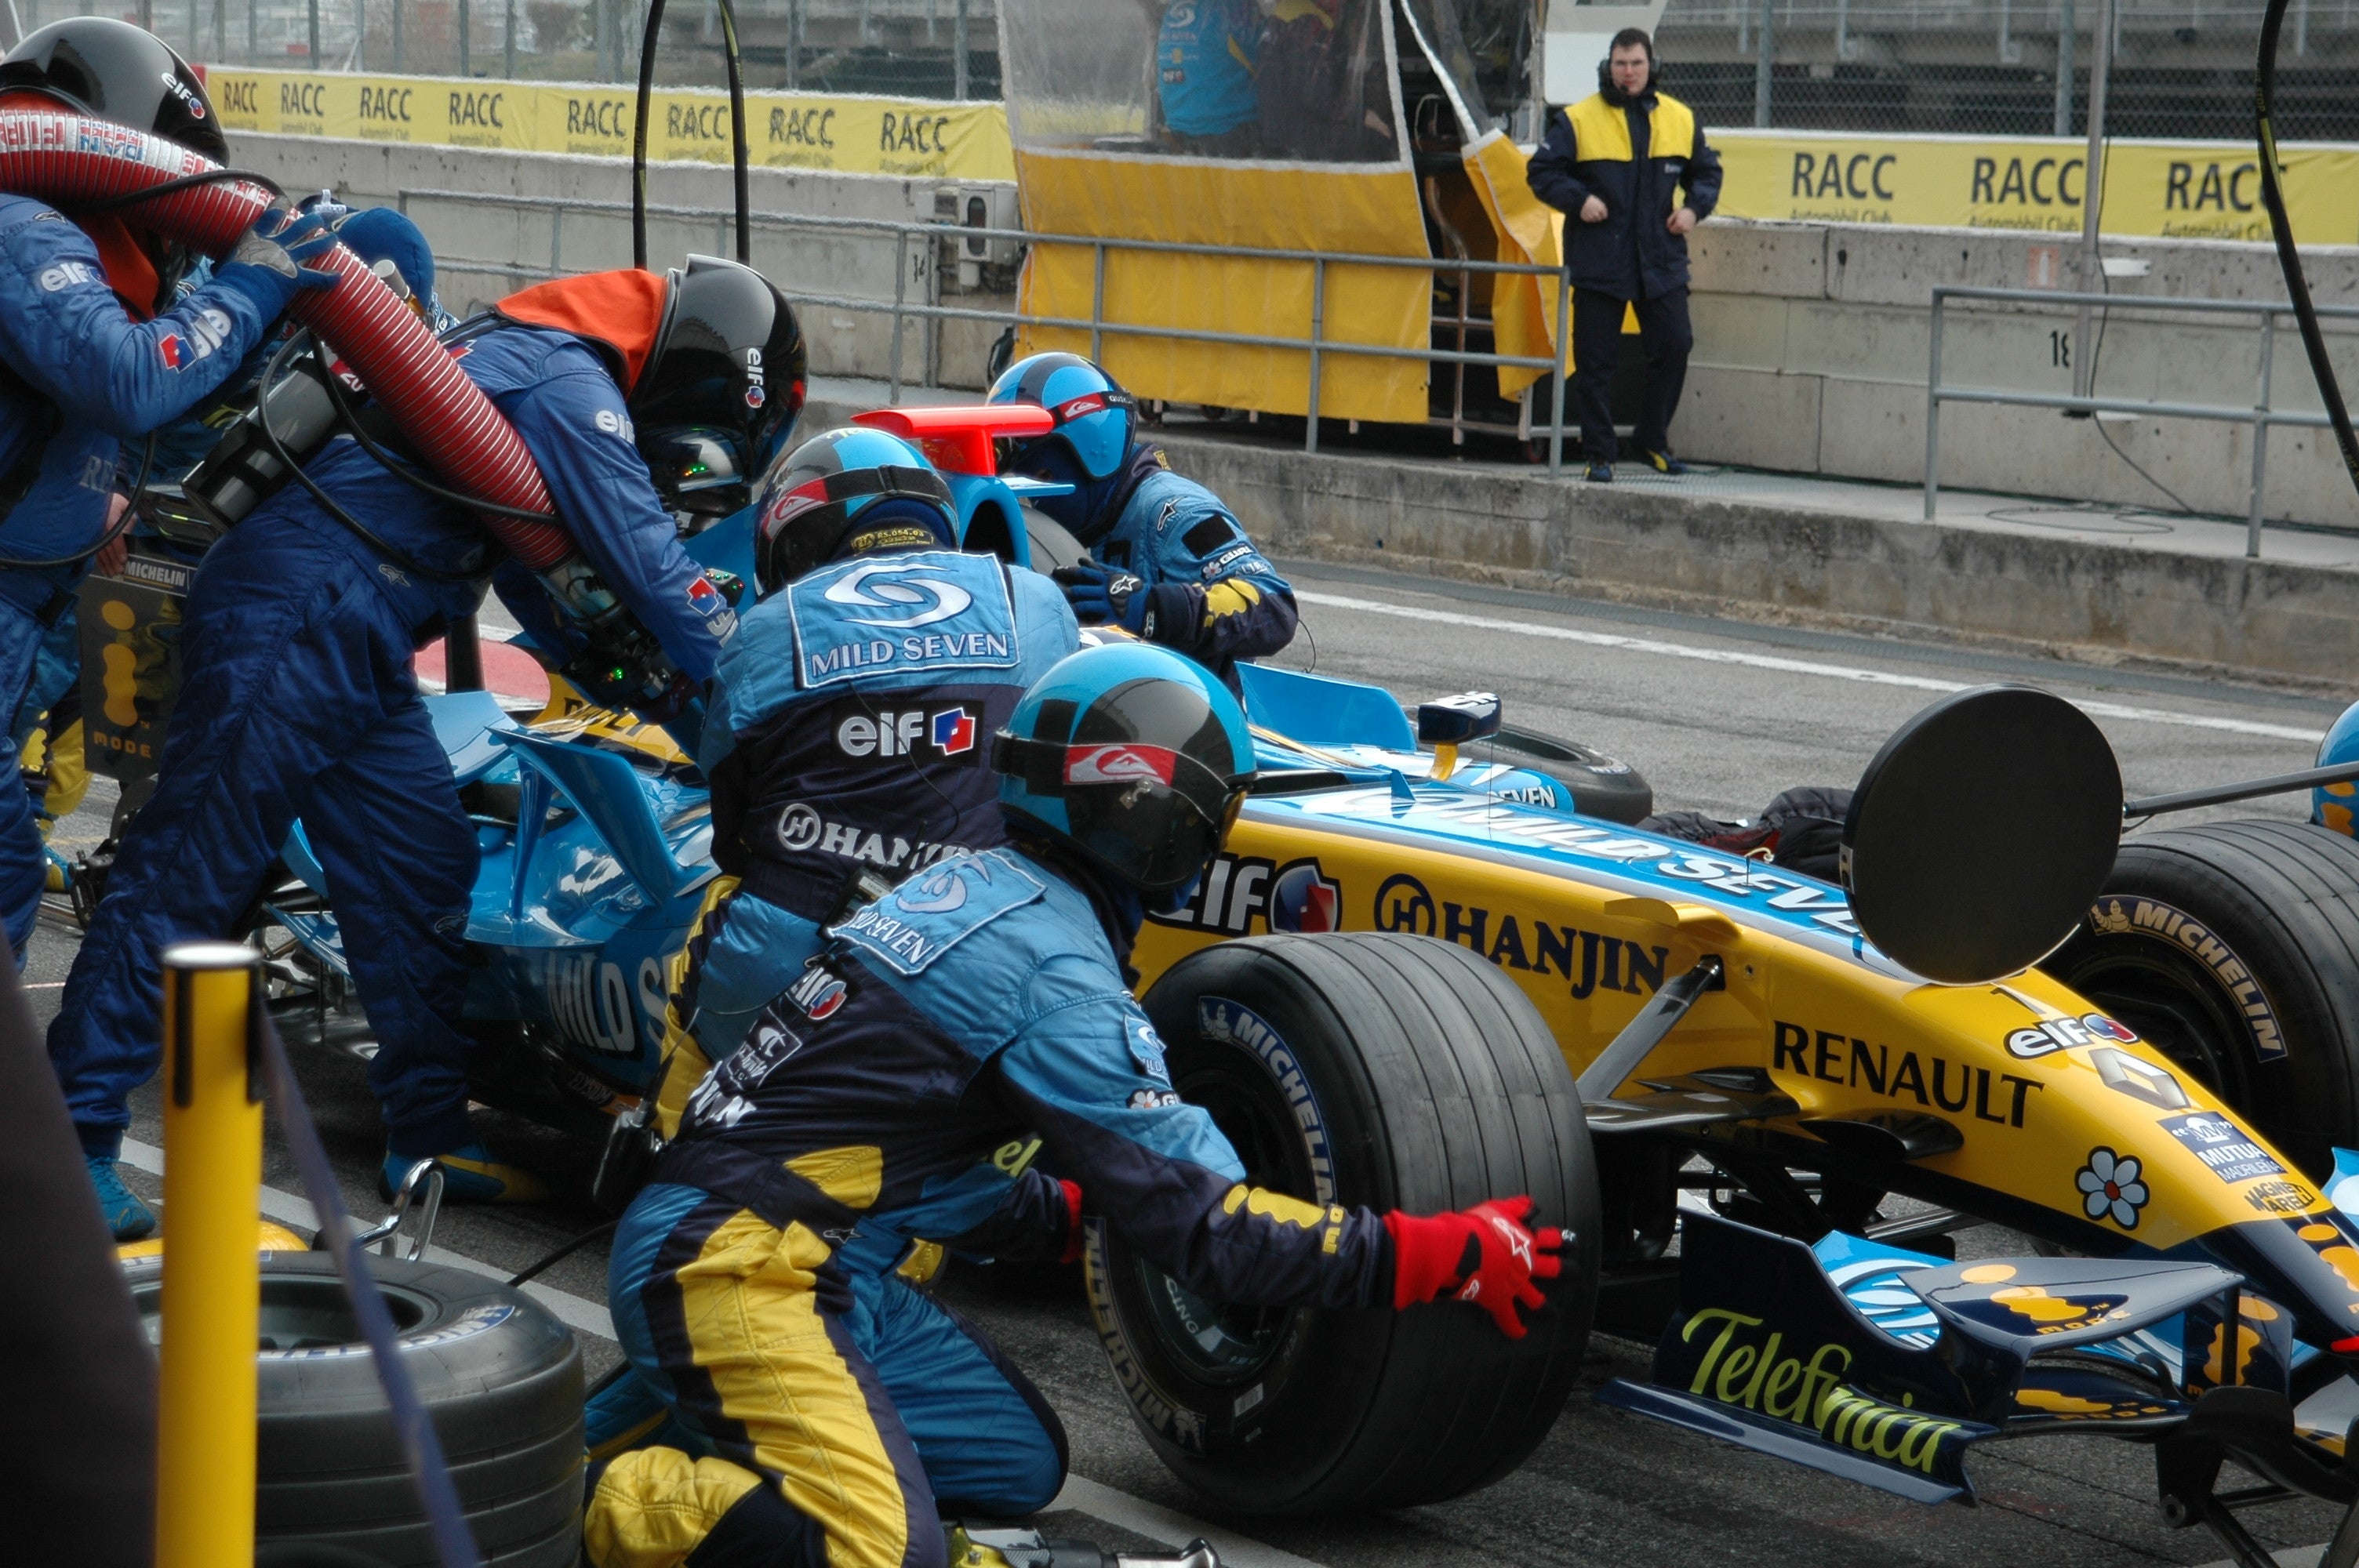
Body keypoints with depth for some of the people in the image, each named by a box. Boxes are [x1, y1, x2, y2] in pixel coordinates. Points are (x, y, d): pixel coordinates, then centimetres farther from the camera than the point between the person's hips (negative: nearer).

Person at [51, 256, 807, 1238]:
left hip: (357, 654, 11)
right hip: (296, 625, -11)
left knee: (424, 874, 11)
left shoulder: (536, 368, 21)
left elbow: (545, 583, 27)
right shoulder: (571, 383, -10)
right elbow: (645, 560, -13)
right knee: (192, 873, -9)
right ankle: (71, 1137, -7)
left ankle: (430, 1136, 18)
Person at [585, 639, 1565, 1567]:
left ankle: (695, 1434, 13)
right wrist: (1439, 1258, -10)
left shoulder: (975, 887, 13)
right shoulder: (1058, 970, -15)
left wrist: (1083, 1215, 32)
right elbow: (1203, 1224, -14)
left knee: (1020, 1465, 14)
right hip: (726, 1265, -10)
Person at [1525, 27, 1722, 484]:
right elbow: (1541, 172, 0)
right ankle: (1599, 454, 9)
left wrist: (1695, 207, 1)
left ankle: (1653, 441, 18)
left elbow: (1706, 171, 19)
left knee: (1674, 346, 1)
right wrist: (1578, 200, -14)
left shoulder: (1680, 119, 8)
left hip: (1661, 261, 3)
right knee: (1596, 360, 0)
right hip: (1599, 262, -3)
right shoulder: (1578, 120, -2)